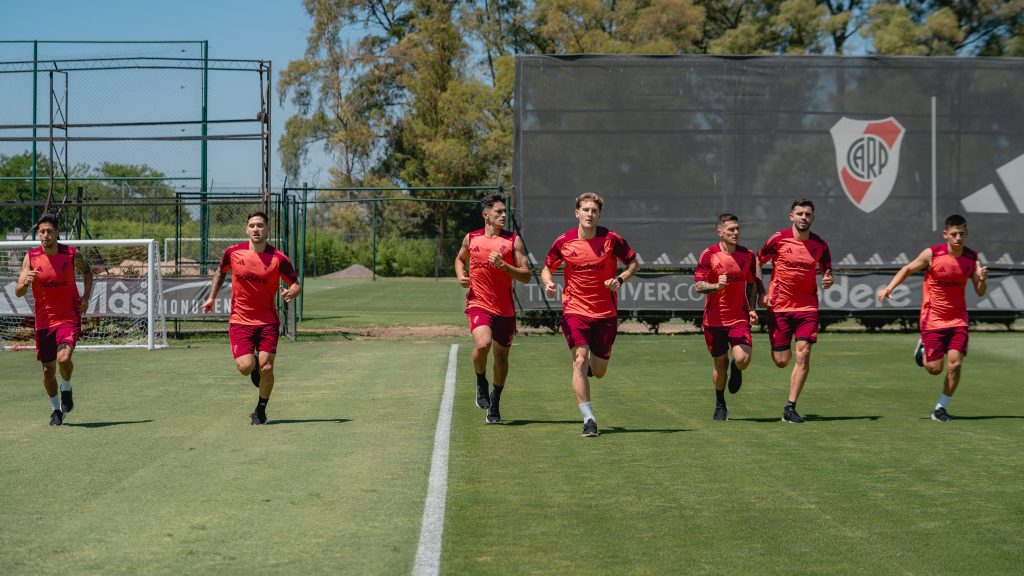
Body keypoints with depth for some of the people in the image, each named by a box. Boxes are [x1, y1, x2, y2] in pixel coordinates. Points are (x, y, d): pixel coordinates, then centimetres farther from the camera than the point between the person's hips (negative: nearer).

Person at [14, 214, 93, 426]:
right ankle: (56, 408, 29)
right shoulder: (31, 257, -6)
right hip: (44, 320, 2)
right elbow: (18, 292, -9)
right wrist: (26, 282, -32)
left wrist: (86, 297, 3)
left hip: (69, 317, -2)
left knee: (64, 357, -23)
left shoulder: (73, 254, -7)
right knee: (48, 368, 7)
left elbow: (87, 271, 15)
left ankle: (66, 388, 8)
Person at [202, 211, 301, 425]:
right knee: (246, 367, -15)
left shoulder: (279, 258, -7)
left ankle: (260, 411, 15)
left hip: (268, 321, 0)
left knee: (266, 368, -8)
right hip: (240, 320, 0)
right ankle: (254, 366, 25)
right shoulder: (233, 252, -3)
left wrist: (290, 293, -22)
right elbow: (221, 271, 19)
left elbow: (296, 284, 1)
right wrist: (212, 297, 16)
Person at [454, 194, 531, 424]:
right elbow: (460, 259, 26)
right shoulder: (471, 238, 5)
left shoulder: (513, 240, -1)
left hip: (505, 308, 1)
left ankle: (495, 402, 30)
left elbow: (526, 275, -4)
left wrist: (503, 266, -19)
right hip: (478, 303, -1)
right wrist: (461, 276, 6)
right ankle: (481, 383, 4)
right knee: (483, 344, -26)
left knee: (501, 355, 10)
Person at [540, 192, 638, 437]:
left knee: (598, 372, 7)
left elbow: (633, 262, 7)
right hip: (575, 311, -1)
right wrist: (548, 283, -12)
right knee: (580, 359, -19)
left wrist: (619, 280, -13)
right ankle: (588, 419, -14)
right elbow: (547, 268, 10)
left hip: (606, 313, 1)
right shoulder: (564, 242, -3)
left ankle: (593, 360, 47)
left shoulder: (611, 239, -5)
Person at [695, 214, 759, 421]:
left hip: (739, 317, 1)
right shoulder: (709, 255, -7)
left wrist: (752, 308, 4)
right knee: (720, 363, 7)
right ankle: (720, 405, 29)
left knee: (743, 360, -18)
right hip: (714, 319, -1)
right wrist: (716, 286, -28)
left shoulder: (747, 255, 3)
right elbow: (698, 285, -9)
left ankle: (736, 369, 21)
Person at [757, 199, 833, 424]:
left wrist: (828, 280, -8)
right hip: (779, 306, -1)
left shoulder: (819, 244, 2)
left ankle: (790, 407, -5)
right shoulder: (778, 239, -5)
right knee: (782, 360, 0)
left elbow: (827, 270, 16)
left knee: (803, 355, -12)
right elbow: (758, 261, 6)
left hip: (807, 306, 1)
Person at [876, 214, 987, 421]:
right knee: (935, 369, -1)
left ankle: (940, 408, 6)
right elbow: (908, 269, 3)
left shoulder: (972, 258, -5)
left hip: (958, 319, 2)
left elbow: (980, 292, -2)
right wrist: (889, 288, -10)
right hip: (932, 318, -2)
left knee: (955, 364, -12)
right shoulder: (932, 254, -12)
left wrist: (982, 279, -24)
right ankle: (923, 349, 35)